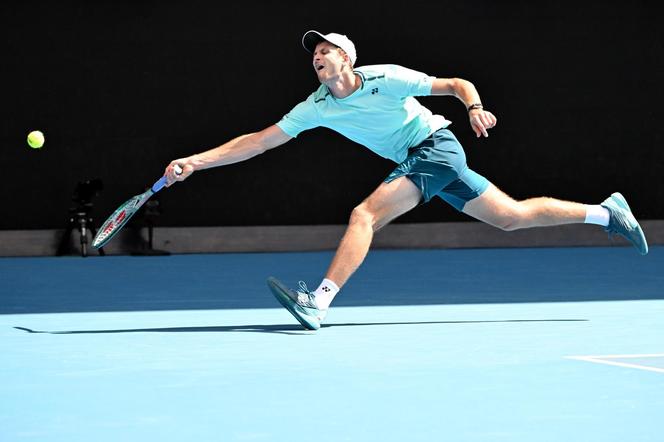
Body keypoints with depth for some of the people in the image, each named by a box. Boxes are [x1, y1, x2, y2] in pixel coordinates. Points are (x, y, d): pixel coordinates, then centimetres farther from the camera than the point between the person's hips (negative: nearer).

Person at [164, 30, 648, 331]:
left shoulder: (386, 79, -12)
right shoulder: (317, 107, 4)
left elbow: (458, 84, -6)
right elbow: (259, 141, 0)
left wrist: (475, 107, -27)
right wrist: (196, 161, -9)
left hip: (435, 146, -7)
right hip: (415, 163, 7)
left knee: (365, 214, -23)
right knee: (513, 216, 7)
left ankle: (319, 302, -33)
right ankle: (606, 212, 18)